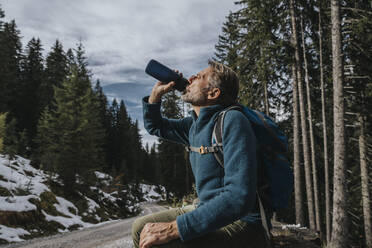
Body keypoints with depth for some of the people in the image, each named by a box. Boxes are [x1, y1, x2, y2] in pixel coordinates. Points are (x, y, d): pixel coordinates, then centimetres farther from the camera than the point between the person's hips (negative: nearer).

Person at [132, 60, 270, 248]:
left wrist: (173, 228, -30)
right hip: (209, 211, 8)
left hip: (241, 223, -8)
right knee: (141, 228, 8)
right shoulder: (194, 124, 7)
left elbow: (239, 197, -30)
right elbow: (154, 126, 24)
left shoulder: (232, 121, -21)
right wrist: (157, 92, 5)